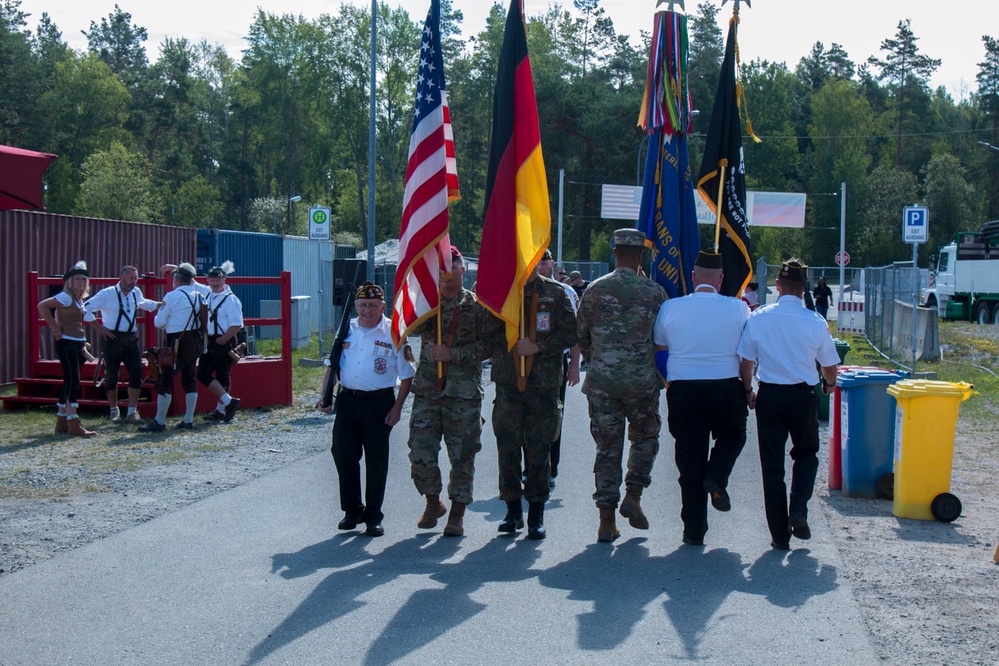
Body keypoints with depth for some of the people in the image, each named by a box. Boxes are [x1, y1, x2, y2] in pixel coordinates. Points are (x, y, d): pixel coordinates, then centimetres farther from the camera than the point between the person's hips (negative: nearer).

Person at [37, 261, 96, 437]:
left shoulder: (80, 300, 14)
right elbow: (42, 306, -21)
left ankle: (61, 424, 19)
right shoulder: (66, 297, -11)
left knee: (70, 383, 12)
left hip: (78, 343, 9)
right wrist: (55, 328, -18)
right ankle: (74, 425, -12)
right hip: (67, 343, -9)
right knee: (72, 382, -11)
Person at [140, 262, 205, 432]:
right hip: (195, 340, 6)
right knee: (190, 379, 12)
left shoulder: (172, 296, -12)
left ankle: (159, 421, -1)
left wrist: (159, 315, 14)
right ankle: (188, 420, 14)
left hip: (176, 342, -6)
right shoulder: (199, 297, 6)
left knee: (165, 380, -2)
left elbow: (159, 322, -8)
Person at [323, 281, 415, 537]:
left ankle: (373, 516, 15)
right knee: (343, 454, 0)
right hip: (347, 400, 4)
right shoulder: (347, 329, 9)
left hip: (379, 402, -3)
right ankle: (352, 510, 17)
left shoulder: (393, 333, -4)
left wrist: (397, 407, -6)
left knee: (376, 459, 3)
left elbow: (406, 374, -1)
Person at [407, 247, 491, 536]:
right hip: (427, 390, 2)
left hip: (464, 393, -2)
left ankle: (457, 512, 16)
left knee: (462, 455, 3)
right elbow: (413, 328, -9)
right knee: (420, 453, 0)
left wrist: (453, 353, -14)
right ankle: (433, 502, 23)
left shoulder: (476, 305, 2)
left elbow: (487, 346, -4)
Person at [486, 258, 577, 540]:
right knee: (507, 446, 1)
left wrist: (539, 346, -10)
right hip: (507, 380, 1)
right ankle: (513, 509, 15)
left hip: (544, 382, -1)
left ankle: (537, 514, 11)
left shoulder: (556, 294, 5)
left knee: (539, 448, 1)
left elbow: (570, 334, 2)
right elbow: (487, 332, 3)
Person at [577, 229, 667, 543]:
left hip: (601, 382, 2)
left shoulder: (594, 290, 1)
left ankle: (607, 520, 6)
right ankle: (633, 496, 7)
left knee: (607, 447, 7)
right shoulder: (655, 292, -4)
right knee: (645, 437, 21)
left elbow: (581, 335, 9)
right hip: (642, 381, -1)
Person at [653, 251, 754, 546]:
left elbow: (659, 346, 9)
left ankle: (694, 530, 9)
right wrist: (748, 389, 15)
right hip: (726, 387, 0)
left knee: (689, 458, 7)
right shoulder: (738, 308, -3)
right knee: (733, 434, 27)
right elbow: (746, 356, 2)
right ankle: (716, 477, -1)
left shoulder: (670, 307, -2)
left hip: (682, 389, 1)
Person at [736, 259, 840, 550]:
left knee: (772, 464, 8)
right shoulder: (816, 322, -6)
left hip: (769, 396, 0)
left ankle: (780, 535, 10)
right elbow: (829, 367, 3)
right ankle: (799, 510, 0)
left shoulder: (758, 318, -5)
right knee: (806, 454, 22)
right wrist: (830, 385, 26)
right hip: (803, 395, 0)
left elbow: (746, 360, -1)